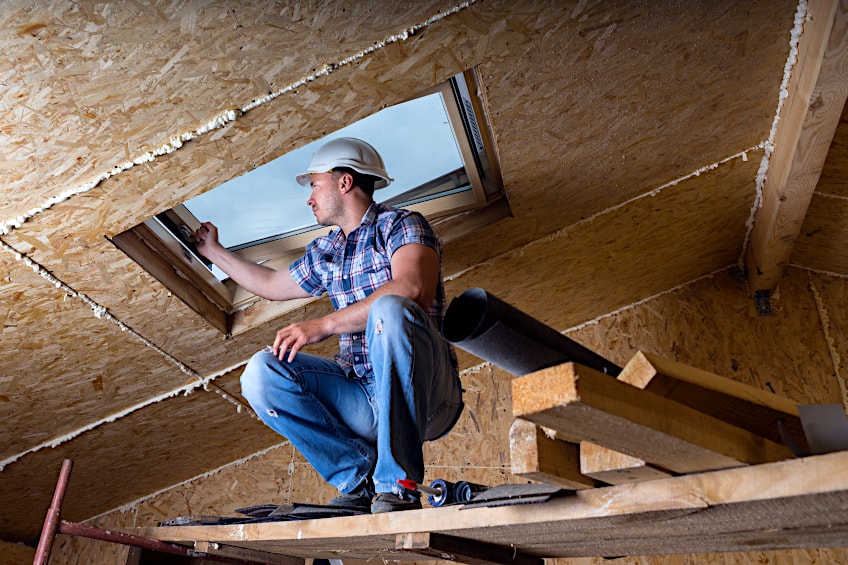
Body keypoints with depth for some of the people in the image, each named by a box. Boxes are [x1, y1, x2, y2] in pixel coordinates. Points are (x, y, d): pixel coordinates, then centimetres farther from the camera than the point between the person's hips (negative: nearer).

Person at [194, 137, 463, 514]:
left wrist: (323, 325, -26)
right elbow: (271, 285, 37)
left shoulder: (400, 225, -2)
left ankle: (398, 484, -29)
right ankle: (361, 475, -10)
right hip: (363, 397, 6)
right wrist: (214, 251, 47)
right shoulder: (324, 252, 20)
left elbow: (413, 290, -23)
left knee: (389, 309, -35)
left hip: (427, 396, -6)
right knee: (262, 373, -12)